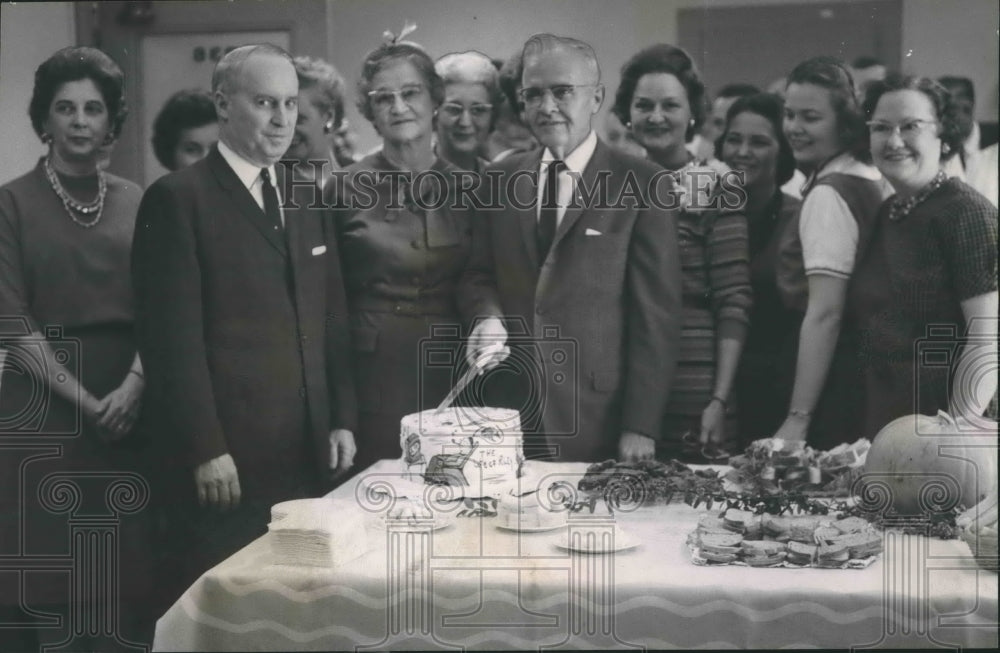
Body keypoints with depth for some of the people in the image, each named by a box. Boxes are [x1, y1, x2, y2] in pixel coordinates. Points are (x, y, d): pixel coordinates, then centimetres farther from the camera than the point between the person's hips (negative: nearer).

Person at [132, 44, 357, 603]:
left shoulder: (308, 201, 16)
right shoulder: (178, 199, -6)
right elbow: (173, 336, -11)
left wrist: (343, 420, 9)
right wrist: (205, 450, -14)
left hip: (307, 453, 6)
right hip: (224, 457, -6)